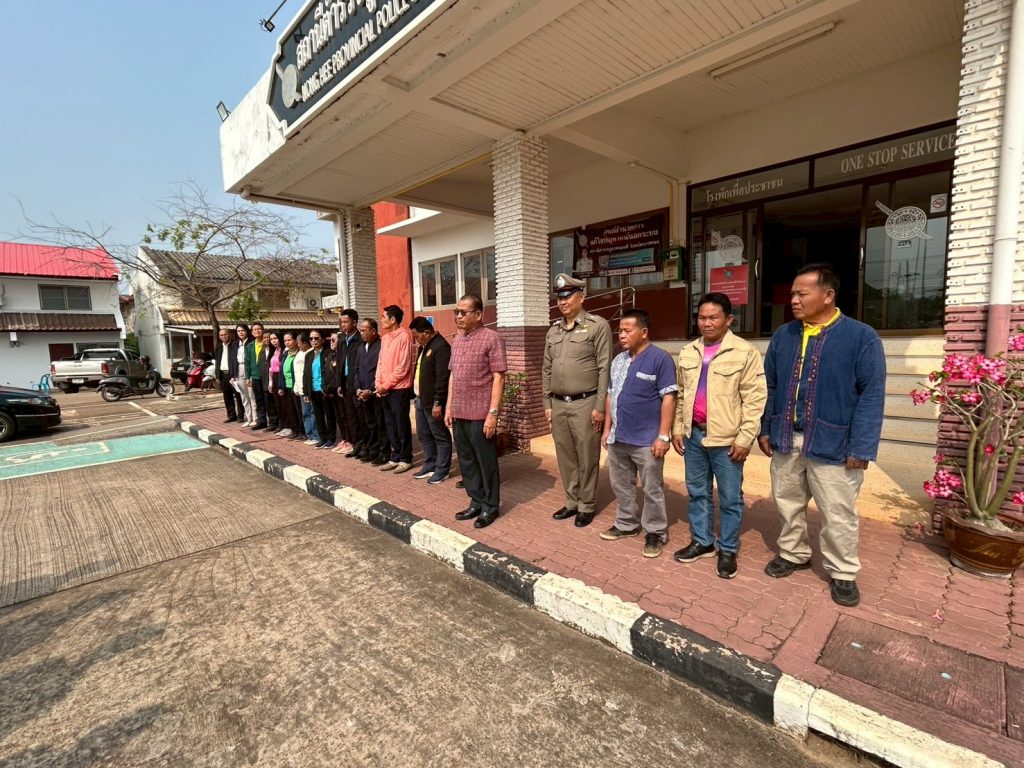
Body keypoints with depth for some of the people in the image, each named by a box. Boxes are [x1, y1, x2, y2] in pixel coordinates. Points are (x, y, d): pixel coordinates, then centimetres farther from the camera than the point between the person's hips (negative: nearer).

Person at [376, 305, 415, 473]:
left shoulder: (404, 336, -11)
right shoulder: (385, 337, 13)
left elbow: (403, 366, -15)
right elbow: (381, 362, 15)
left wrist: (386, 384, -12)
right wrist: (379, 383, 1)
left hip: (399, 388, -7)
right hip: (385, 389, 8)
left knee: (402, 425, 1)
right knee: (390, 424, 12)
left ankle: (405, 459, 11)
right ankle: (395, 457, 22)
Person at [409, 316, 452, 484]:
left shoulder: (441, 347, -17)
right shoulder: (424, 346, 15)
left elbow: (443, 378, -22)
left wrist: (438, 403, -23)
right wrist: (416, 396, 16)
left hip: (433, 401, -10)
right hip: (421, 399, 10)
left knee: (441, 436, 2)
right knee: (424, 435, 17)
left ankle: (441, 470, 12)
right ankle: (430, 466, 29)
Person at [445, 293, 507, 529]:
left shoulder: (491, 338, -9)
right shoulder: (457, 340, 12)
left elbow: (498, 378, -13)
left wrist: (493, 413, -17)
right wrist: (448, 407, 13)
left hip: (480, 413, -7)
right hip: (459, 413, 7)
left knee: (486, 461, 5)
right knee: (466, 460, 15)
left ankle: (490, 506, 21)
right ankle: (476, 502, 30)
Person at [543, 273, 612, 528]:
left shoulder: (598, 325, -5)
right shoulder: (553, 331, 12)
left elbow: (604, 368, -9)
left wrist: (600, 407, -12)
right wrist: (547, 404, 11)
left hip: (585, 403, -5)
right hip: (558, 404, 6)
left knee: (587, 458, 5)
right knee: (565, 457, 13)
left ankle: (587, 506, 21)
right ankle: (571, 502, 28)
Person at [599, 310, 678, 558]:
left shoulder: (660, 358, -12)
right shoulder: (618, 360, 10)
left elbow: (668, 398, -14)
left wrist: (663, 436, -17)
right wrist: (607, 429, 13)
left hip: (647, 440, -7)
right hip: (618, 438, 7)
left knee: (652, 490, 7)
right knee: (621, 486, 18)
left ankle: (655, 532, 25)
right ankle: (626, 524, 36)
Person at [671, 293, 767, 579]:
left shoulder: (745, 352, -9)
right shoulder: (687, 352, 7)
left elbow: (755, 399, -10)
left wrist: (745, 438, -13)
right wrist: (677, 429, 10)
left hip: (726, 439, -5)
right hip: (694, 435, 5)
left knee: (730, 498, 8)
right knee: (697, 492, 17)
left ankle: (728, 550, 26)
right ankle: (702, 541, 33)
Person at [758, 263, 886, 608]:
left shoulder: (862, 337, -8)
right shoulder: (783, 336, 5)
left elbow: (871, 395, -10)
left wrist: (861, 447, -14)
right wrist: (765, 429, 7)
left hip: (832, 443, -4)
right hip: (785, 440, 4)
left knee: (838, 515, 9)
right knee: (788, 504, 17)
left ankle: (842, 573, 29)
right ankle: (792, 554, 38)